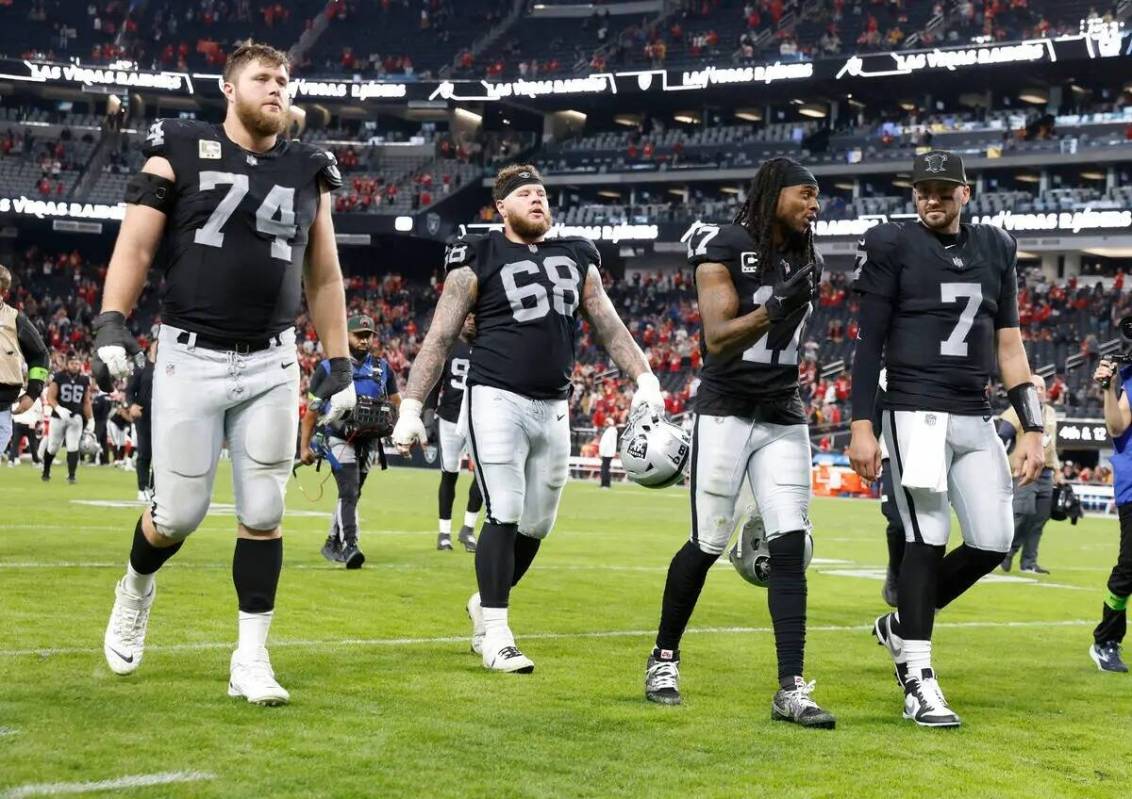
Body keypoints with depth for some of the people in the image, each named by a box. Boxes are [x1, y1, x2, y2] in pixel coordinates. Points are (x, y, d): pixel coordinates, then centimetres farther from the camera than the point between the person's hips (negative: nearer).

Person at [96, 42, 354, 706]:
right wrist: (112, 325, -16)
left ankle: (251, 660, 8)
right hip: (191, 357, -3)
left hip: (272, 364, 3)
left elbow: (324, 278, 14)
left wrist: (340, 364, 11)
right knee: (180, 513, 1)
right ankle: (136, 591, 33)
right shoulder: (181, 152, -1)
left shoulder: (307, 172, 9)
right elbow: (135, 248, -4)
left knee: (263, 514, 0)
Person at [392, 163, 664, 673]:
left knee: (537, 525, 9)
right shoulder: (481, 259, -1)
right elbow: (440, 338, -1)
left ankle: (485, 604, 32)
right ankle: (496, 635, 0)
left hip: (553, 409, 5)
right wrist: (411, 408, -7)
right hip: (497, 401, -5)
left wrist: (645, 380, 4)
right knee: (505, 517, -9)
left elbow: (608, 325, 17)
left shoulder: (577, 258, 14)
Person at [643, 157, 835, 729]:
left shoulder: (805, 262, 11)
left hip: (783, 418, 5)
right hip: (726, 412, -5)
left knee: (790, 547, -5)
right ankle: (664, 657, 24)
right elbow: (717, 340, -18)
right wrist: (774, 307, -30)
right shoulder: (725, 248, -9)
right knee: (707, 545, 2)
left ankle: (791, 689, -6)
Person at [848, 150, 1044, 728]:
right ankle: (918, 679, -3)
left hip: (976, 420, 5)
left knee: (993, 541, 1)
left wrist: (1032, 429, 8)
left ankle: (902, 625, 21)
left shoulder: (993, 250, 13)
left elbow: (1009, 346, 14)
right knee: (927, 538, -9)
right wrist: (861, 427, -8)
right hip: (916, 414, -5)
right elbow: (869, 343, -2)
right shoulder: (893, 246, 0)